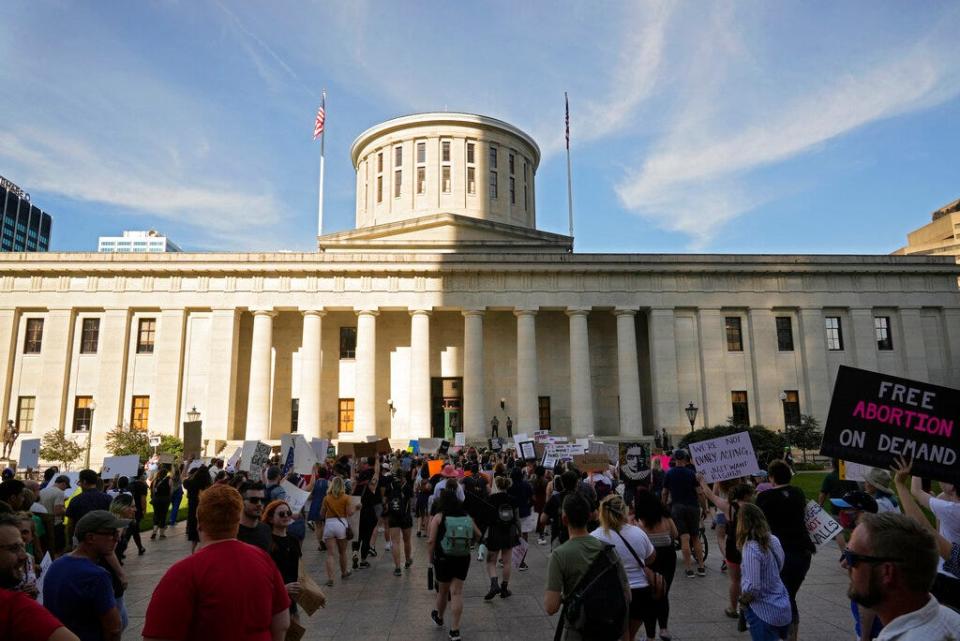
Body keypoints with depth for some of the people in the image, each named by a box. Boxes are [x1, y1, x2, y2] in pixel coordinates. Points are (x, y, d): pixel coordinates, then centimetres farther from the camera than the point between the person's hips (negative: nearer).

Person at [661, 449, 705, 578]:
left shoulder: (669, 474, 1)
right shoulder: (691, 473, -4)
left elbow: (665, 493, 7)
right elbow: (699, 492, -8)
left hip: (677, 507, 0)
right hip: (692, 506, 0)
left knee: (684, 538, -2)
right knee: (696, 538, 12)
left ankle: (689, 568, -3)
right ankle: (701, 567, 15)